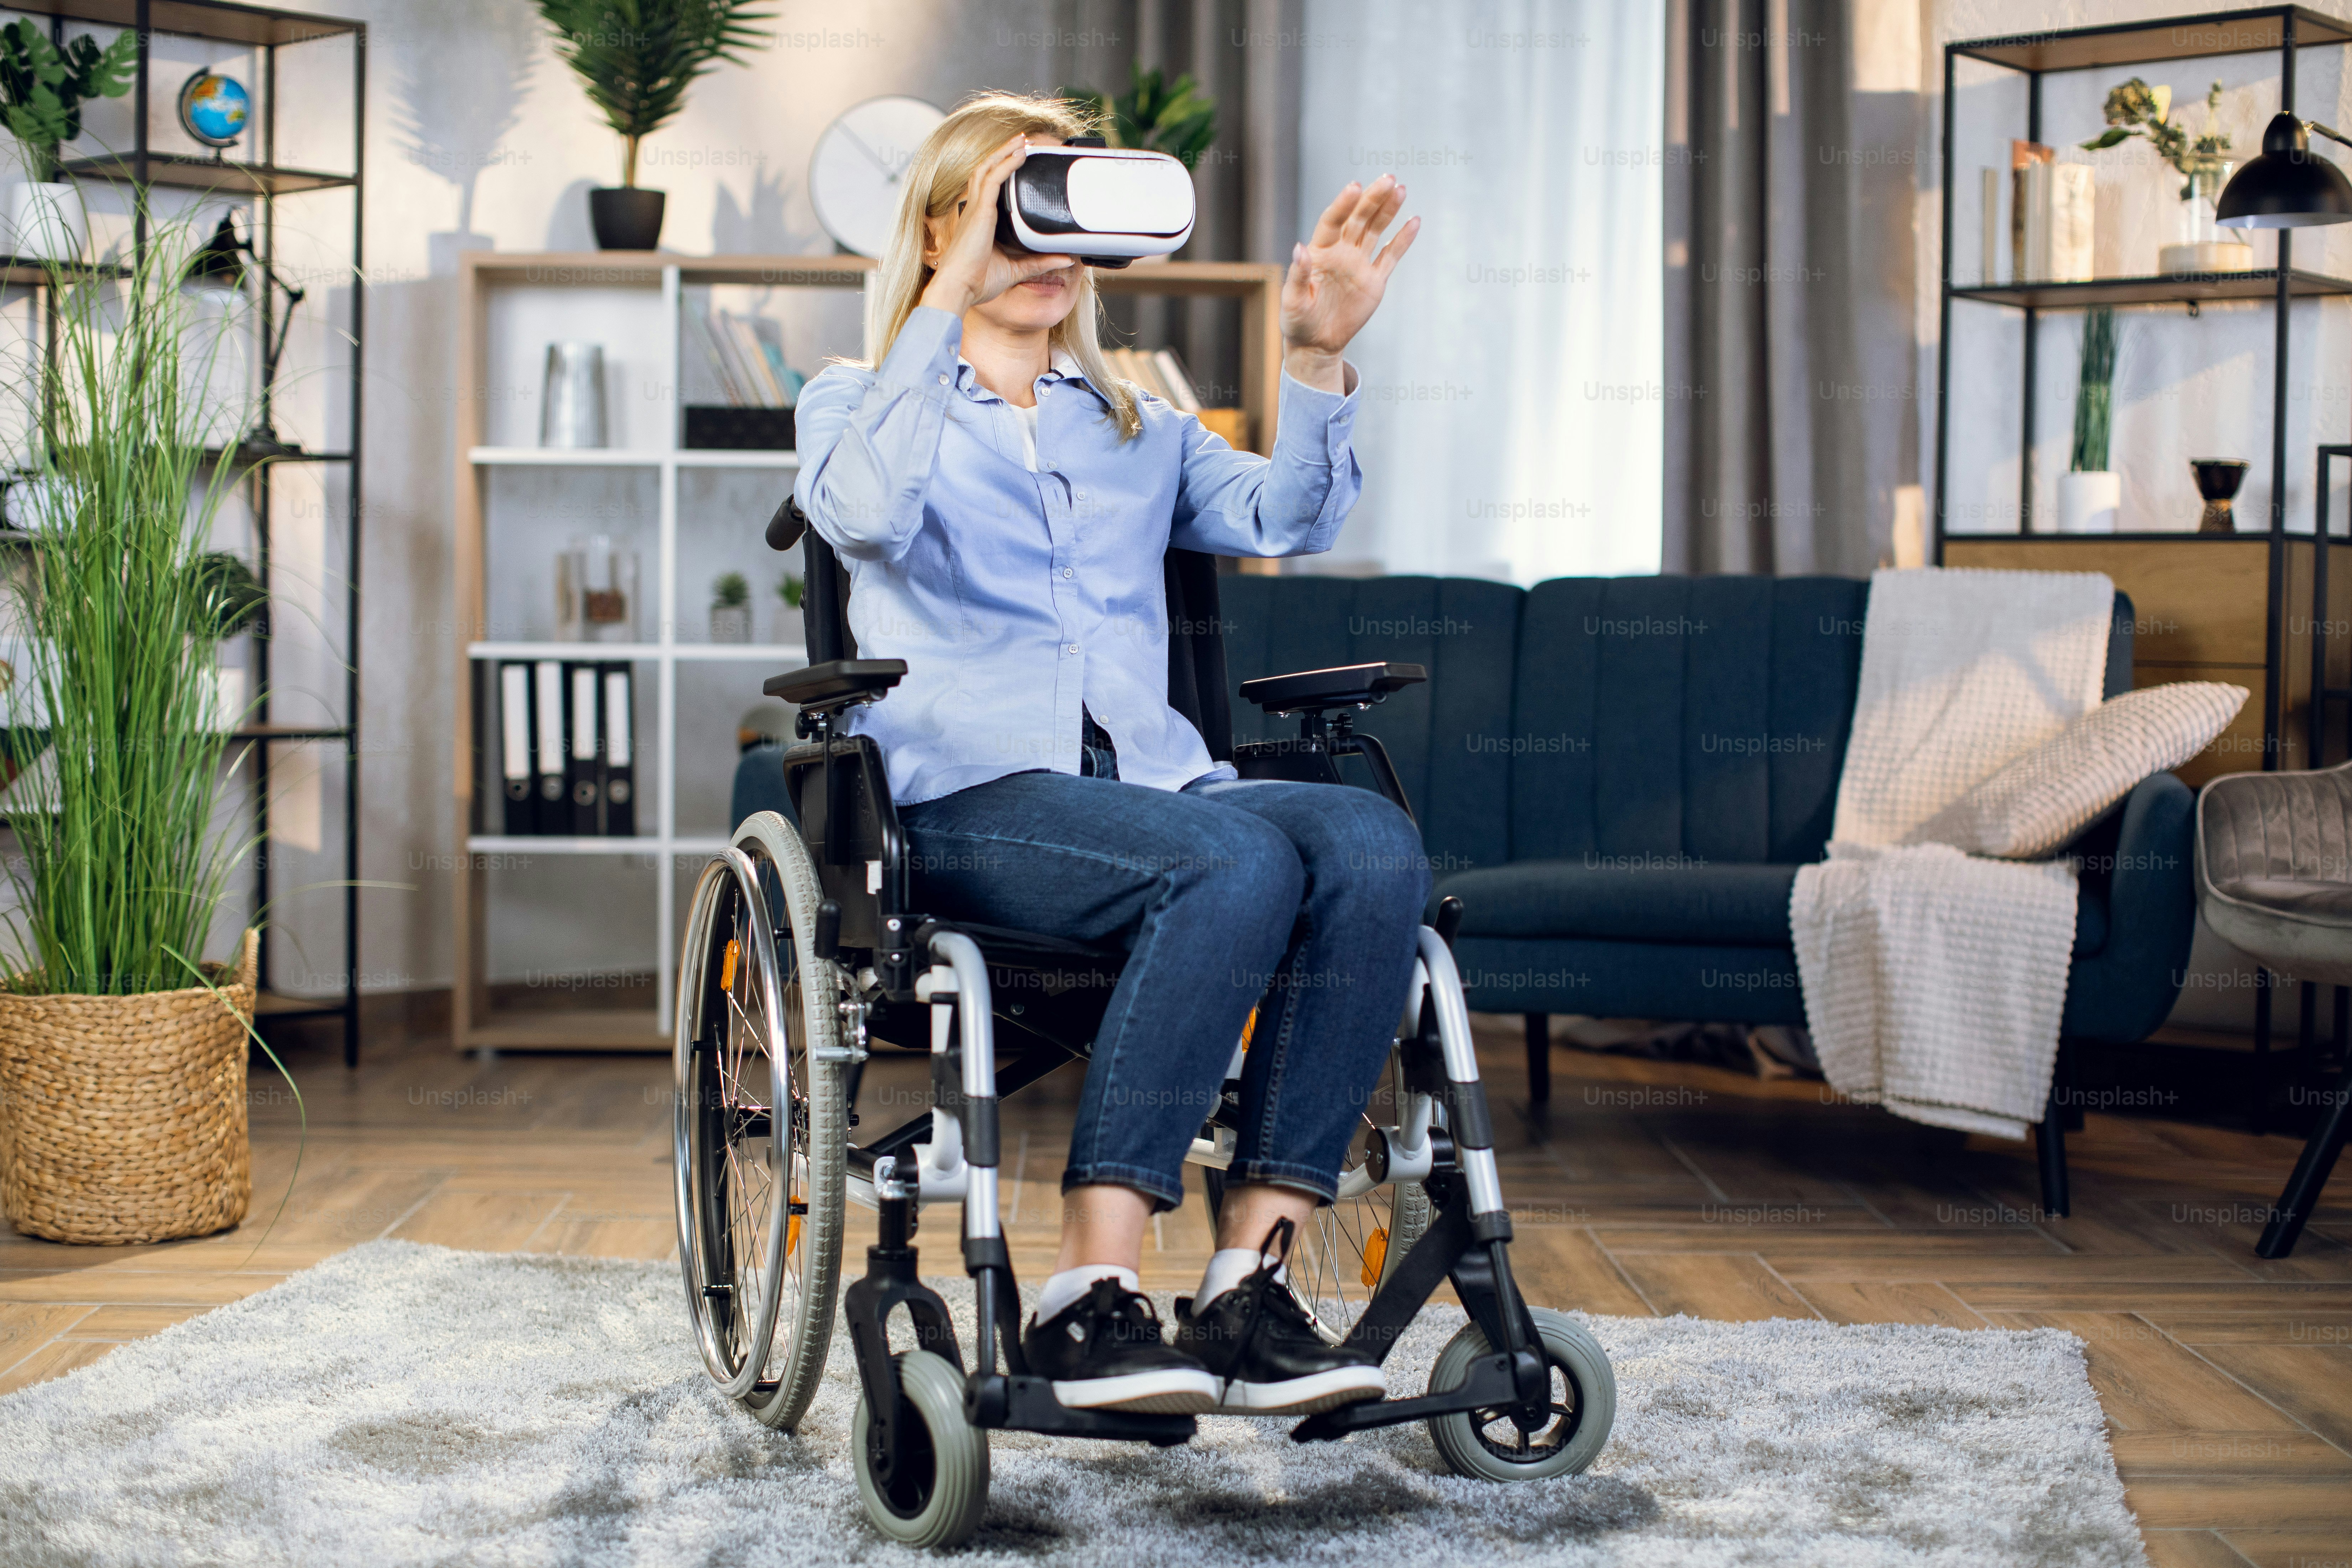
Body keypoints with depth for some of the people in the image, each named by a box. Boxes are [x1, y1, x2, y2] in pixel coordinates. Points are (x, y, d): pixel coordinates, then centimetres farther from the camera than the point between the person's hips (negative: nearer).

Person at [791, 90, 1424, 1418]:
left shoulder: (1139, 427, 29)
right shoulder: (861, 400, 17)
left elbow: (1288, 520, 9)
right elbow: (865, 512, -10)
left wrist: (1320, 360, -6)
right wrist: (954, 295, -12)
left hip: (1155, 781, 5)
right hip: (970, 794, -4)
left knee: (1375, 847, -28)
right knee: (1240, 863, -35)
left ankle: (1248, 1284, -30)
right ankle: (1089, 1298, -34)